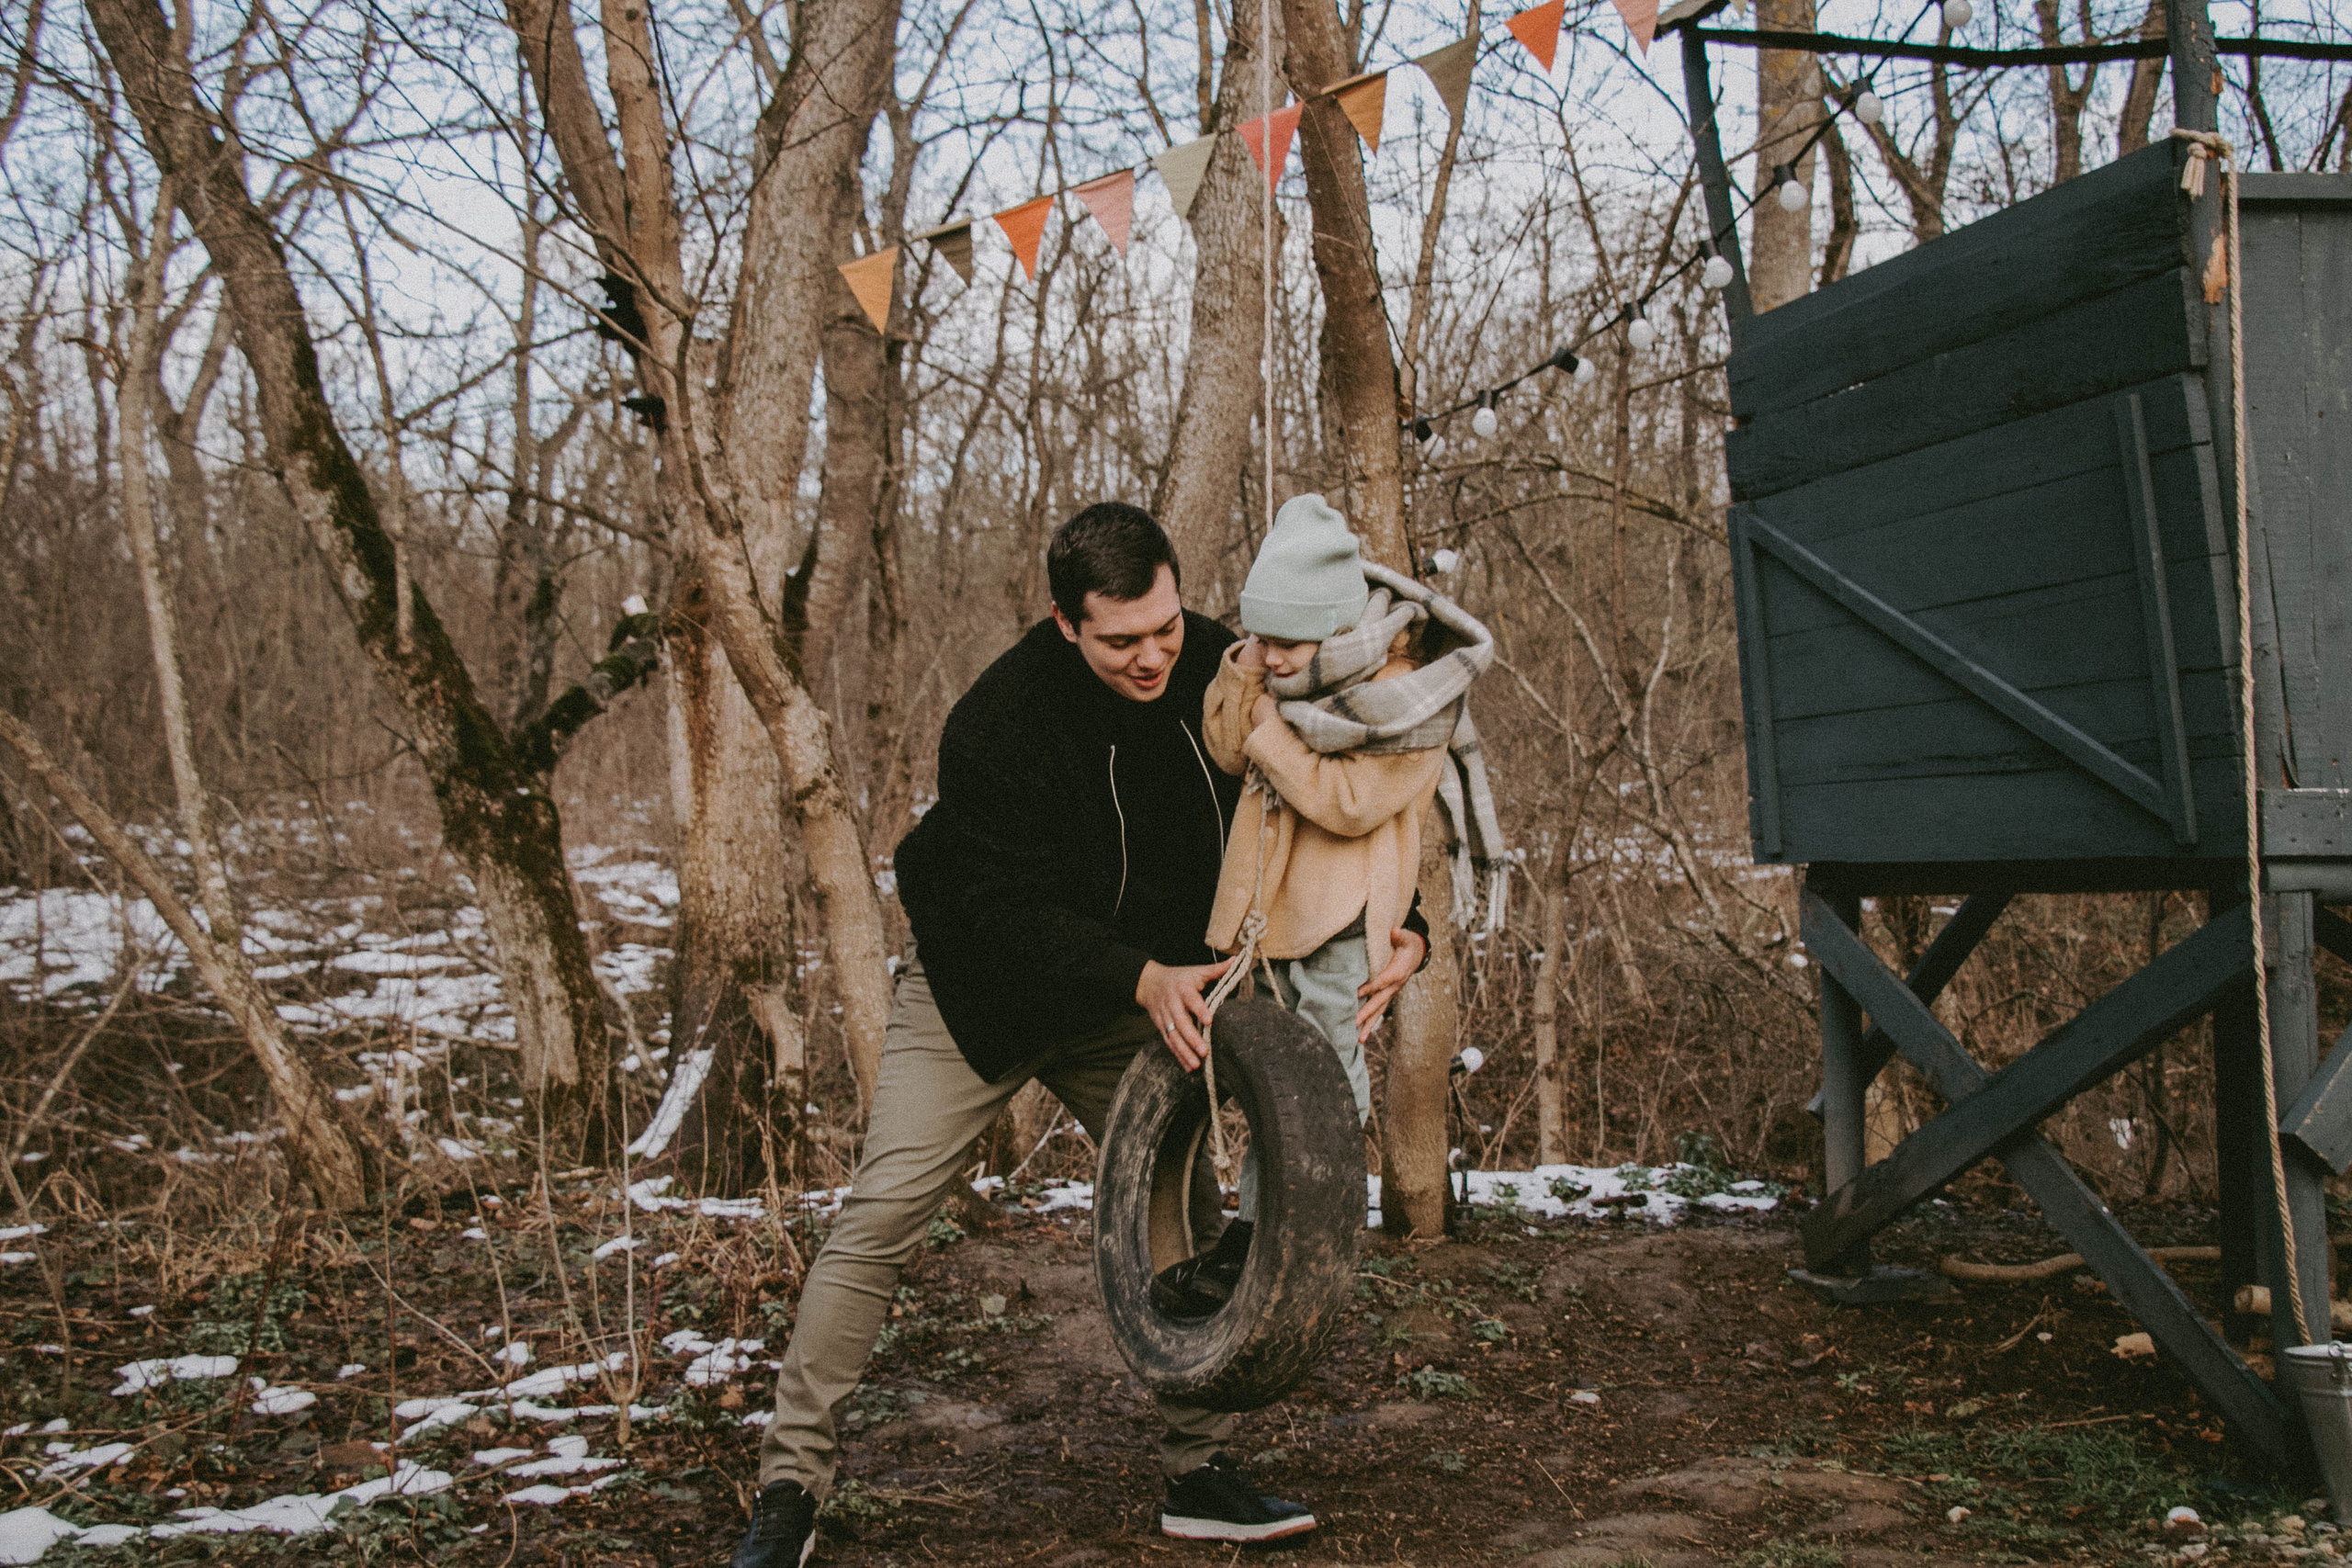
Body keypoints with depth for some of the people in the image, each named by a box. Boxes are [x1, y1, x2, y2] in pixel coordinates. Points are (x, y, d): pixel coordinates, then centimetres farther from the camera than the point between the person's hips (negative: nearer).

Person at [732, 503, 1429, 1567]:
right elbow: (1009, 910, -29)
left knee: (1186, 1214, 2)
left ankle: (1200, 1473, 16)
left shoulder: (1223, 675, -16)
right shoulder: (997, 723, -30)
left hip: (1128, 1000, 5)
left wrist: (1400, 926, -27)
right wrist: (1144, 978, -42)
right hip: (980, 992, -4)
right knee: (882, 1213, -11)